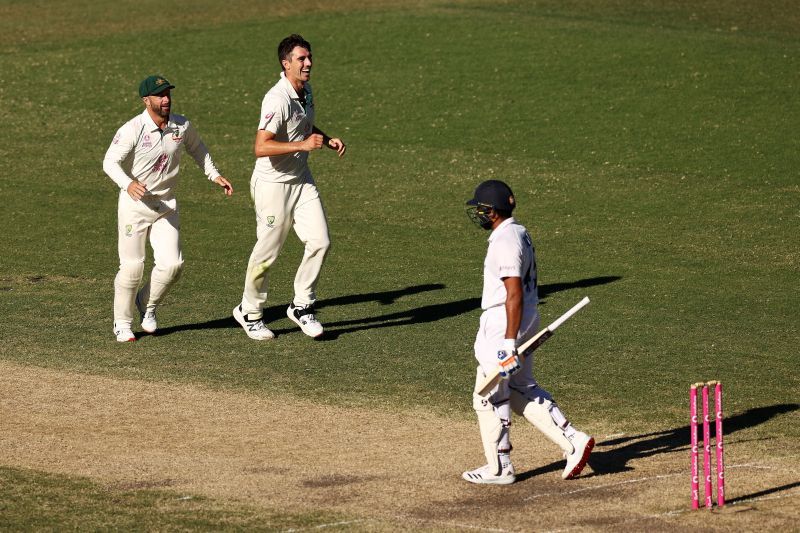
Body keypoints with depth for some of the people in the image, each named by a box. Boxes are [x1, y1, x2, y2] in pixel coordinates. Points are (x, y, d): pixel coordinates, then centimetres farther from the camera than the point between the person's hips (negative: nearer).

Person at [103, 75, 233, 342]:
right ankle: (122, 323, 16)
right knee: (132, 267, -3)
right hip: (134, 203, -4)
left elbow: (196, 148, 19)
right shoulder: (132, 130, -19)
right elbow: (110, 162, -25)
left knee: (172, 264, -6)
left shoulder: (182, 126, -2)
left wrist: (214, 175, 13)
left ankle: (147, 303, 23)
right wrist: (128, 183, -42)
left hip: (166, 205, 4)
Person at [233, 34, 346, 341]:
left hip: (301, 181, 8)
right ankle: (250, 313, 22)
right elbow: (261, 147, -32)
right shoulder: (277, 100, -24)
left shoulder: (305, 91, 5)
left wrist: (327, 140, 7)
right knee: (267, 252, 2)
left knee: (320, 241, -4)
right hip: (272, 184, -8)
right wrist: (303, 145, -35)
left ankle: (302, 306, 10)